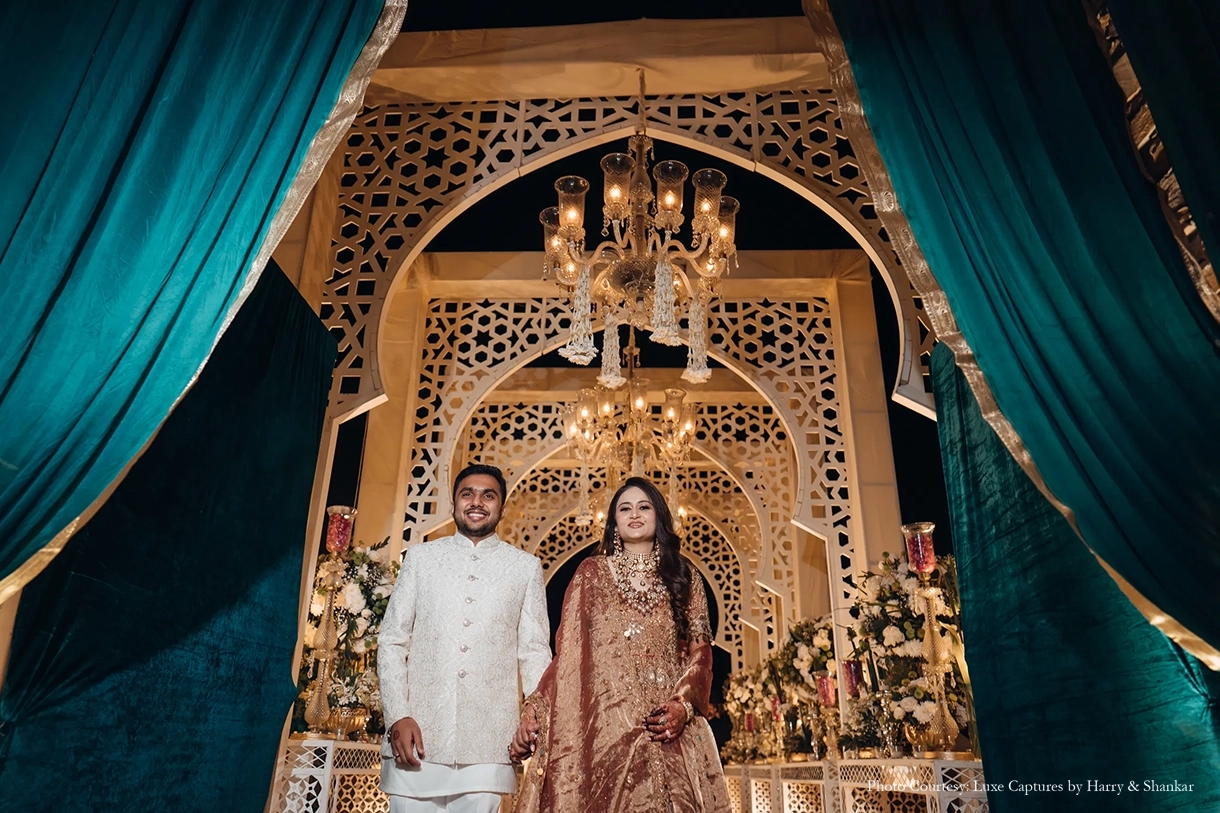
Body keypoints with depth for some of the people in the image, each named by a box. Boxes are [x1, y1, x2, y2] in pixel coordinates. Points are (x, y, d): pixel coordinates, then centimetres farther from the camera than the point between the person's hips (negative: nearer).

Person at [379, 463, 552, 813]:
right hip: (418, 732, 1)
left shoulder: (525, 567, 8)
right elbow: (392, 641, 7)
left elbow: (535, 650, 6)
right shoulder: (421, 556, 9)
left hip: (489, 740, 0)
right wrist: (397, 716, -4)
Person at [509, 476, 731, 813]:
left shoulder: (685, 578, 10)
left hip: (670, 726, 1)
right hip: (605, 723, -1)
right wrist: (535, 710, -6)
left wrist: (684, 704, -11)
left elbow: (700, 652, 6)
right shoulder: (592, 572, 7)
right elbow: (567, 650, 4)